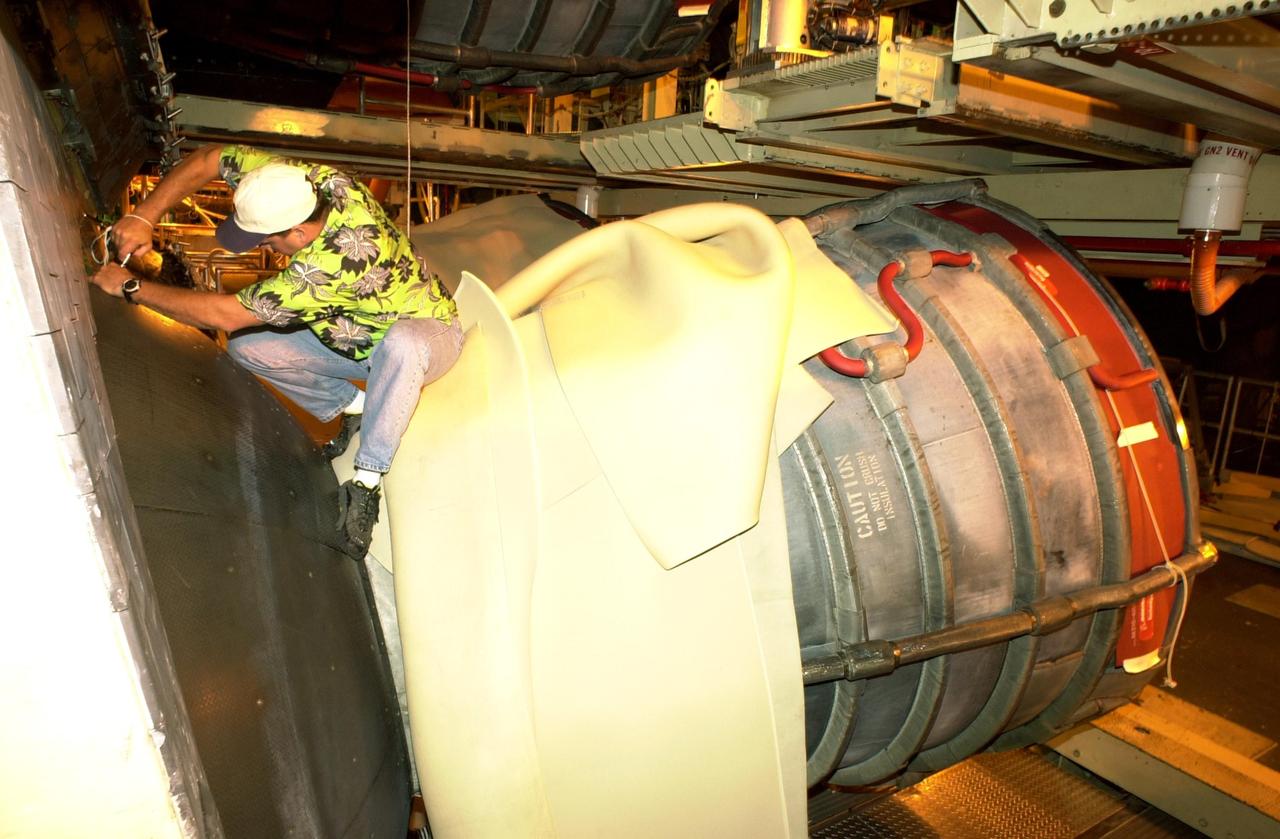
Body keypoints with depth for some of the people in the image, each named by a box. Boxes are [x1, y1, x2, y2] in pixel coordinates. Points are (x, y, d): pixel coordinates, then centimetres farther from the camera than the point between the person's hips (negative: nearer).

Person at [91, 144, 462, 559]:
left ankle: (366, 481, -30)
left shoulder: (335, 260, -38)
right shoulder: (305, 181, -17)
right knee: (246, 346, -5)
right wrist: (143, 216, -14)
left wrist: (131, 287, -19)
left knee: (401, 344, -45)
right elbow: (209, 158, -4)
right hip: (352, 335, 8)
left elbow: (225, 314, -31)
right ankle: (352, 405, 7)